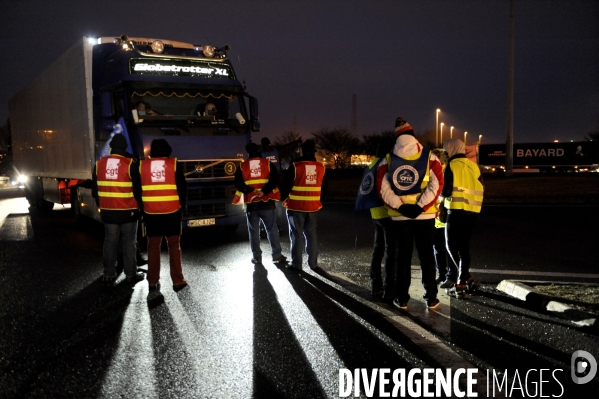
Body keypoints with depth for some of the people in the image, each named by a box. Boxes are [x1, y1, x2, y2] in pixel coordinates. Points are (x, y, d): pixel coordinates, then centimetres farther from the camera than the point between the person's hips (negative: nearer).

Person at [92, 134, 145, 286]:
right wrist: (139, 206, 5)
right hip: (128, 211, -4)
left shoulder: (99, 163, 3)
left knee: (110, 242, 10)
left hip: (108, 211, 4)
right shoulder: (130, 164, -12)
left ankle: (109, 275, 13)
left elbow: (94, 189, 9)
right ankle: (131, 274, 11)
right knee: (128, 243, 5)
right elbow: (137, 188, -9)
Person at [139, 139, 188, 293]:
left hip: (151, 212, 2)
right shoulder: (174, 164, -2)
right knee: (174, 246, 6)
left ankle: (152, 282, 12)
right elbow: (182, 188, -1)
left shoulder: (142, 165, 3)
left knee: (153, 246, 9)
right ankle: (178, 280, 6)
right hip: (172, 212, -1)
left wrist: (142, 207, 18)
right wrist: (181, 205, 12)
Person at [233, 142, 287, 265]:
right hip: (266, 202, 0)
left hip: (251, 203, 0)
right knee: (272, 229, 7)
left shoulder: (242, 166, 3)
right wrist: (264, 191, -14)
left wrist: (250, 191, -10)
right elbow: (275, 180, -9)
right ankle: (277, 255, 8)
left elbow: (238, 184, -7)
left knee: (254, 231, 8)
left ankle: (257, 257, 9)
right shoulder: (268, 164, 3)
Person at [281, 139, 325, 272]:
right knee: (312, 235, 11)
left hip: (296, 206, -4)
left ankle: (296, 264, 6)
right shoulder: (321, 167, 4)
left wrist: (284, 198, 8)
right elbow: (323, 188, 14)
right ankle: (313, 263, 13)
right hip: (313, 206, 4)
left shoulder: (295, 165, -12)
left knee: (297, 235, 3)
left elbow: (286, 184, -9)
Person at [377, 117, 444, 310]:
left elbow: (383, 188, -6)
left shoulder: (388, 159, 1)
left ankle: (402, 299, 12)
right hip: (424, 215, -1)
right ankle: (431, 298, 12)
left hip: (399, 216, 1)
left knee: (403, 256, 9)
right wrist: (420, 206, -14)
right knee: (426, 256, 8)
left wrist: (400, 206, -9)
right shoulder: (429, 156, -1)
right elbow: (436, 184, -11)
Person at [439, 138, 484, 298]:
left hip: (457, 210, -7)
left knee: (452, 246, 1)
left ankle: (466, 280, -6)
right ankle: (461, 281, 13)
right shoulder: (473, 166, 14)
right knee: (463, 246, 12)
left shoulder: (452, 165, -6)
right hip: (472, 211, 7)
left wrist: (440, 195, 9)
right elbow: (480, 188, 14)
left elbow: (446, 191, -12)